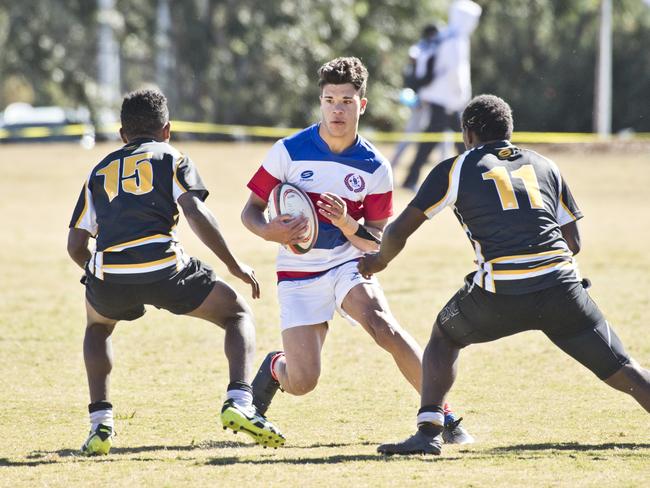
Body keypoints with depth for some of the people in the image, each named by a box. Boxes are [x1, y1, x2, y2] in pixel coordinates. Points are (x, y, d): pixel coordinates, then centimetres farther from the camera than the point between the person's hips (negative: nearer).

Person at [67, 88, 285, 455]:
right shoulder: (173, 159, 16)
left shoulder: (100, 171, 26)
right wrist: (235, 265, 4)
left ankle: (100, 423, 21)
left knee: (98, 326, 37)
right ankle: (239, 403, -5)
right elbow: (195, 212, -2)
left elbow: (76, 245, 21)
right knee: (238, 314, 19)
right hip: (164, 269, -3)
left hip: (109, 277, 3)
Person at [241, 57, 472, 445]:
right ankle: (274, 367, 29)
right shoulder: (289, 151, -8)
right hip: (299, 273, 0)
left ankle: (444, 416, -26)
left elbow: (378, 243, -2)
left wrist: (348, 225, -23)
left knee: (383, 325, -32)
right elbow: (251, 211, -1)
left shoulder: (375, 168, -5)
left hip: (348, 264, 0)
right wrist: (270, 232, -24)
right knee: (301, 383, -10)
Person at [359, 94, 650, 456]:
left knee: (444, 338, 26)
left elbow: (400, 230, 15)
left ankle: (428, 431, 10)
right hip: (561, 284, 2)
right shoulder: (544, 166, 22)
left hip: (500, 294, -2)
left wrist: (379, 260, 35)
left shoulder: (456, 169, 13)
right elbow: (574, 242, 21)